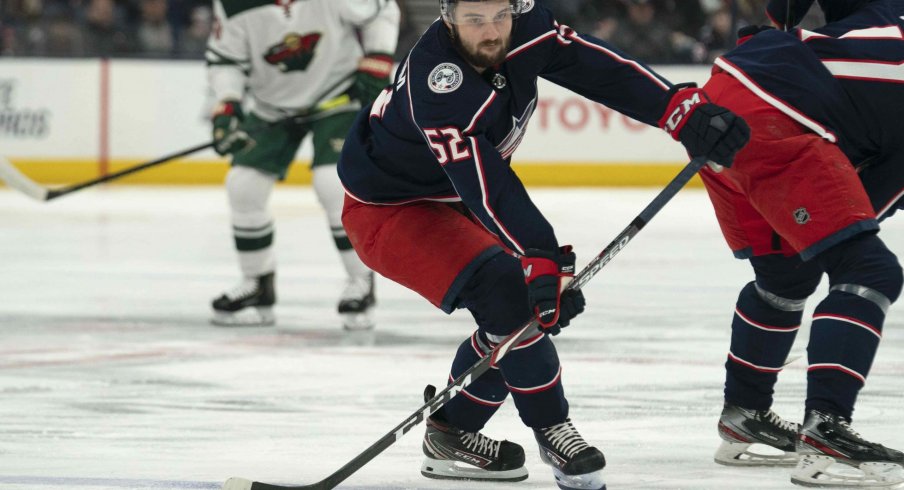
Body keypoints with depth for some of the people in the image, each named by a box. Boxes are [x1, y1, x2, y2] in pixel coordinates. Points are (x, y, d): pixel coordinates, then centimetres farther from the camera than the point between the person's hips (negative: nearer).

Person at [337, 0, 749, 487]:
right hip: (387, 209, -9)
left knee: (534, 307, 8)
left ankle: (451, 434, 20)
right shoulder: (438, 81, -37)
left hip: (448, 201, 9)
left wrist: (685, 111, -23)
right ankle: (552, 431, -9)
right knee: (506, 293, -25)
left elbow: (599, 68, -14)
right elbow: (485, 186, -43)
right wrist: (543, 260, -49)